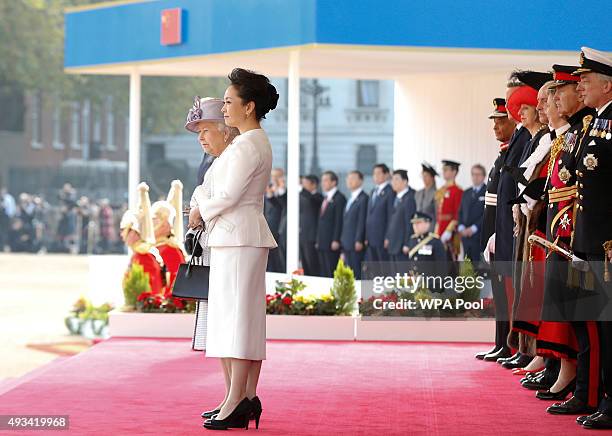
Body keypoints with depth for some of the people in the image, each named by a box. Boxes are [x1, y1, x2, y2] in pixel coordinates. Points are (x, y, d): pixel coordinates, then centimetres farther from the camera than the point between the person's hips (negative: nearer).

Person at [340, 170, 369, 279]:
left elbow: (362, 221, -15)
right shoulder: (350, 199, 20)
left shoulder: (363, 198, -9)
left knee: (357, 273, -8)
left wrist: (359, 241, -18)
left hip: (357, 244, -9)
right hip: (347, 245, 9)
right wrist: (343, 242, 16)